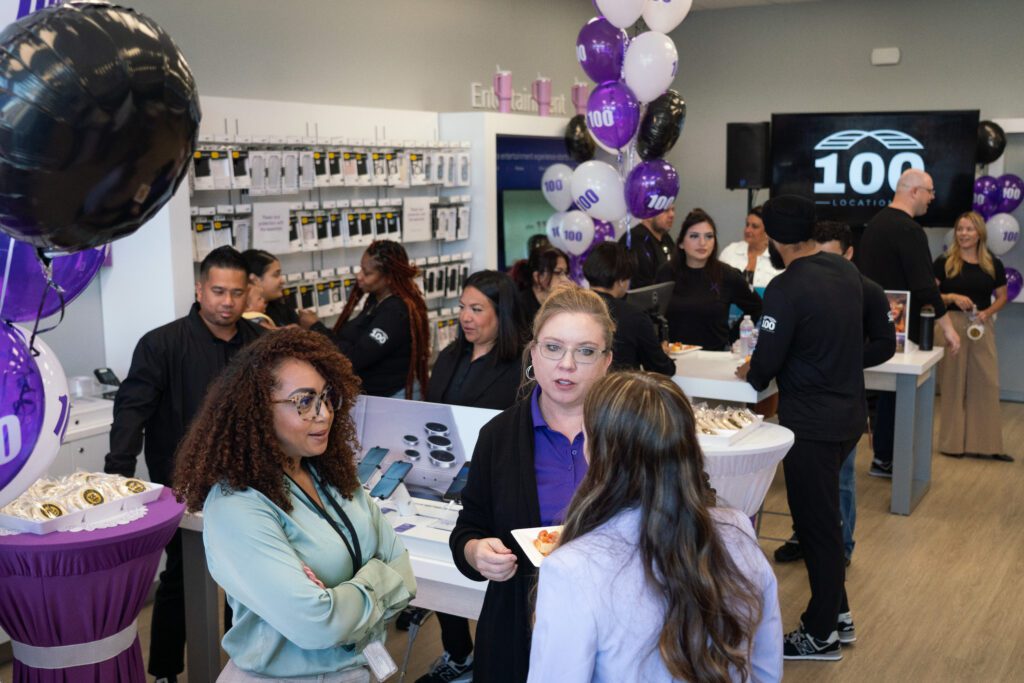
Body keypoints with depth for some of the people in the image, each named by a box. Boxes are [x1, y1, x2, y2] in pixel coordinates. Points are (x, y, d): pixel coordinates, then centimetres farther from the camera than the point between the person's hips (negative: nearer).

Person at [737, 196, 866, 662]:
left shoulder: (787, 288, -21)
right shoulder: (847, 271, 4)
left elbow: (768, 360, -17)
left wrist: (752, 374, 6)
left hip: (812, 422, -8)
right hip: (849, 413, 8)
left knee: (816, 524, 4)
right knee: (824, 516, 20)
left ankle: (822, 636, 17)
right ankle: (837, 613, 32)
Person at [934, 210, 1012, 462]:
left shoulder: (993, 264, 7)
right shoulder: (944, 262, -1)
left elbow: (1002, 296, 12)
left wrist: (988, 312, -6)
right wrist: (952, 297, -18)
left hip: (982, 327, 3)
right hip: (952, 324, -2)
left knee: (987, 382, 1)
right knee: (954, 382, 2)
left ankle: (988, 444, 7)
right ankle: (953, 442, 9)